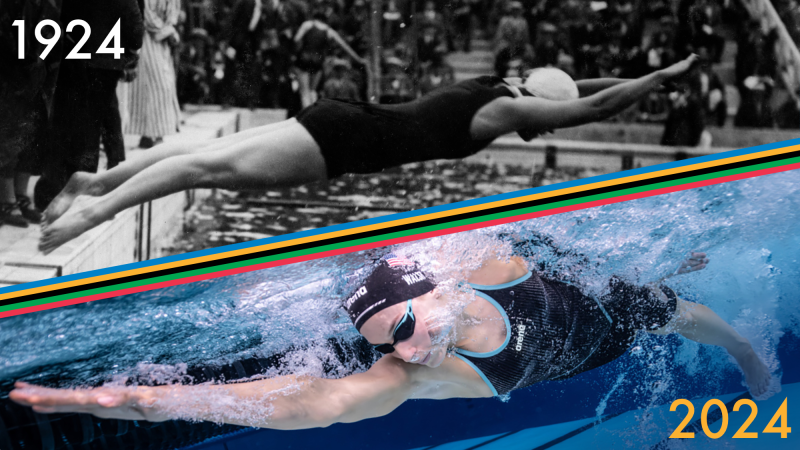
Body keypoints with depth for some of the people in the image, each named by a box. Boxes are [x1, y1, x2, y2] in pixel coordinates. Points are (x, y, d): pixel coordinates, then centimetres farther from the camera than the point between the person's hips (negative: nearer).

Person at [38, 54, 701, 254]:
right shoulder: (504, 111, -11)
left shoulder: (496, 87, 13)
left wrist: (634, 81, 29)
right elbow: (596, 108, -14)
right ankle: (91, 211, -16)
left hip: (341, 122, 9)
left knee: (207, 154, 9)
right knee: (215, 166, -14)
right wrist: (666, 75, -6)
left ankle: (94, 180, 15)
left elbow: (574, 91, 30)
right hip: (342, 139, -9)